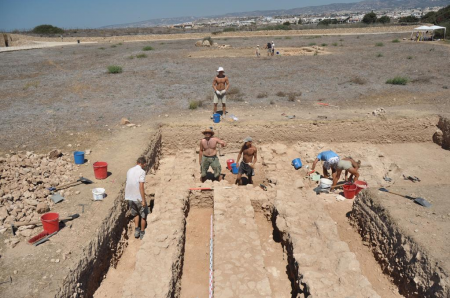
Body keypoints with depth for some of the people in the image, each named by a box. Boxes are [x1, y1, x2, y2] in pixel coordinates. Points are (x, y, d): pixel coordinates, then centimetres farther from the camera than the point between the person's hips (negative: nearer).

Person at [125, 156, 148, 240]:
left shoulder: (129, 170, 6)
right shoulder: (142, 172, -15)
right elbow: (141, 187, -22)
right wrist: (143, 200, -18)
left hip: (129, 197, 6)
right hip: (138, 198, -6)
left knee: (136, 213, 27)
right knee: (143, 215, 15)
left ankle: (136, 231, 26)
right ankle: (142, 233, 25)